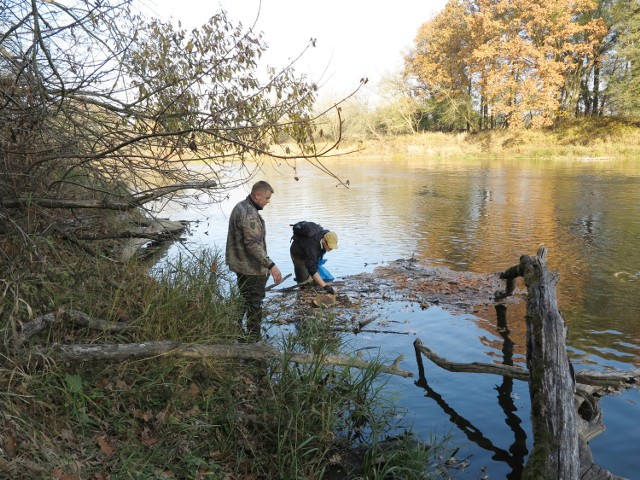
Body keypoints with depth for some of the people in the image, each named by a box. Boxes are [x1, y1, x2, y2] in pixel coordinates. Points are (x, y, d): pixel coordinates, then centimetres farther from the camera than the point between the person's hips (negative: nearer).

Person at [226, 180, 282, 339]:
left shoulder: (240, 207, 10)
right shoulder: (249, 214, -23)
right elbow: (253, 244, -29)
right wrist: (271, 265, -30)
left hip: (240, 265, 10)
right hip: (252, 268, -10)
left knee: (244, 299, 22)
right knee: (255, 303, 1)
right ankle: (254, 339, 10)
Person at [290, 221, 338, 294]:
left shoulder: (327, 234, -25)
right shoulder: (312, 246, -47)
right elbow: (313, 270, -49)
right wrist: (325, 286, -55)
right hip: (298, 254, -7)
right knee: (304, 280, -9)